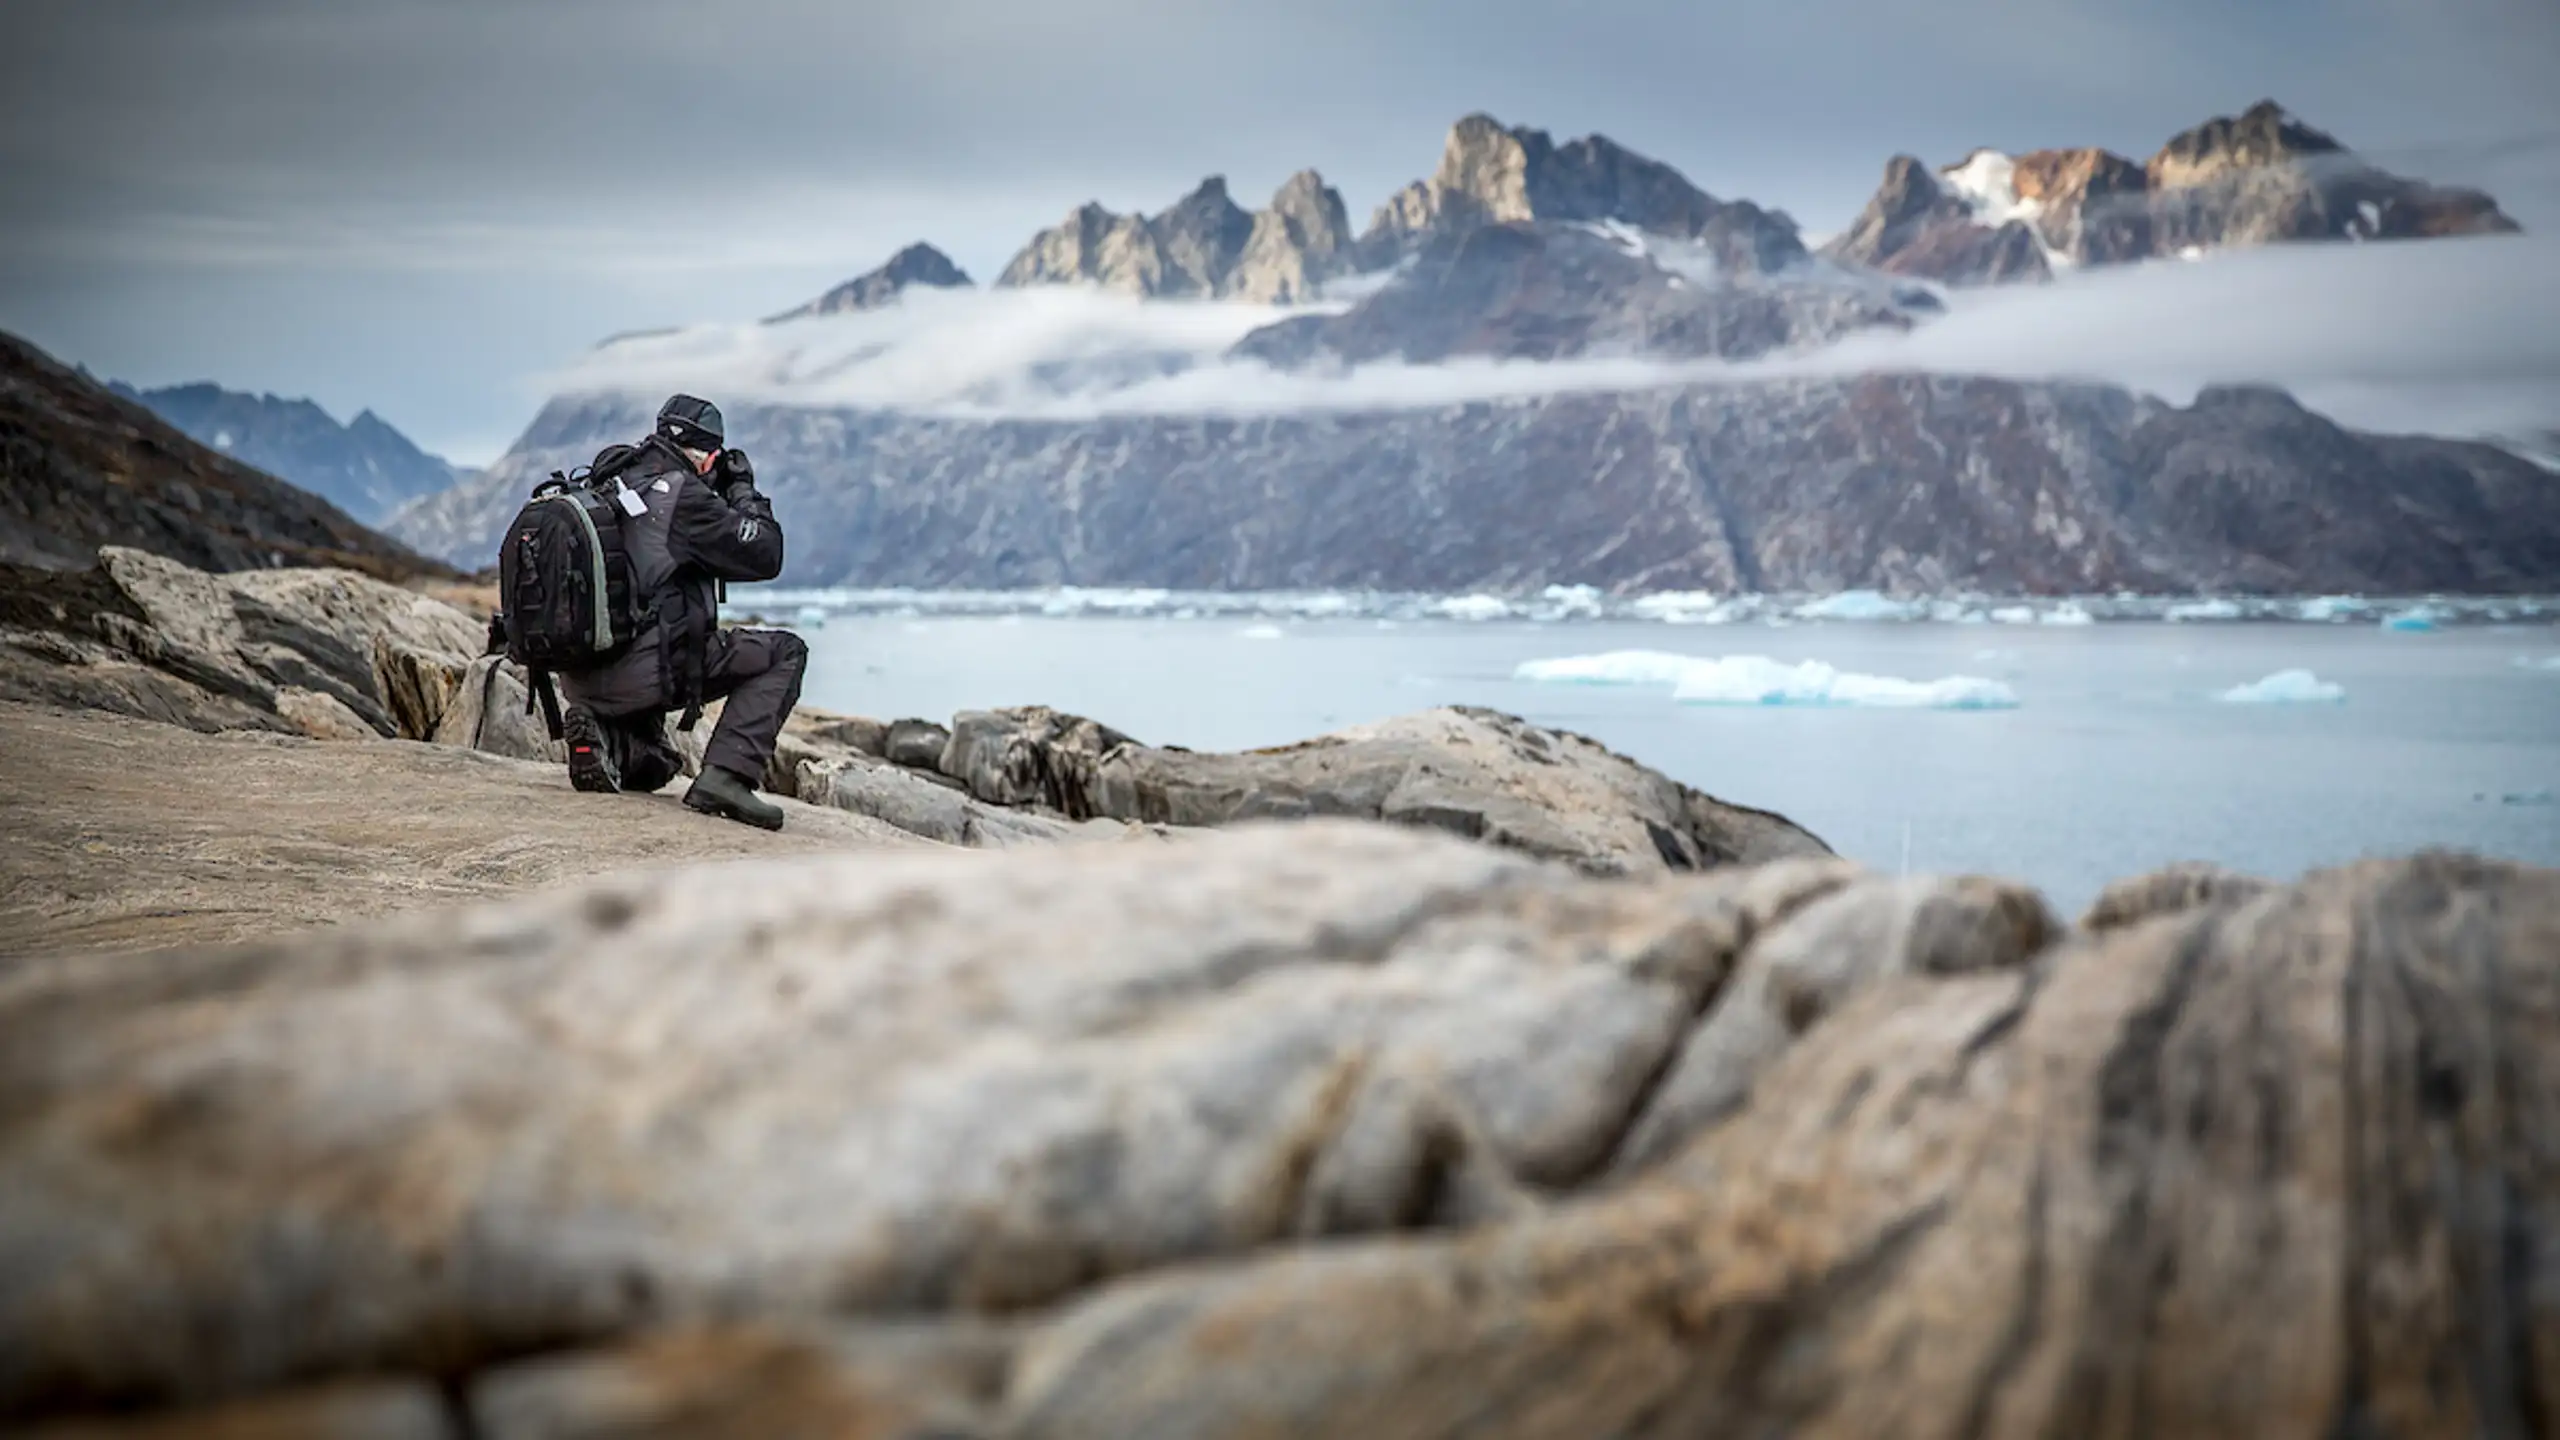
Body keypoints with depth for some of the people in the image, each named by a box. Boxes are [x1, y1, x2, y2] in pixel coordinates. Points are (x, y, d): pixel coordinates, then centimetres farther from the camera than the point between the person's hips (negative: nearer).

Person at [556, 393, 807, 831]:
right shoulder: (683, 495, -8)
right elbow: (764, 556, -5)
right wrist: (744, 491, 10)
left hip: (581, 682, 9)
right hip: (638, 675, -9)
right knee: (784, 651, 2)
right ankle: (724, 776, -12)